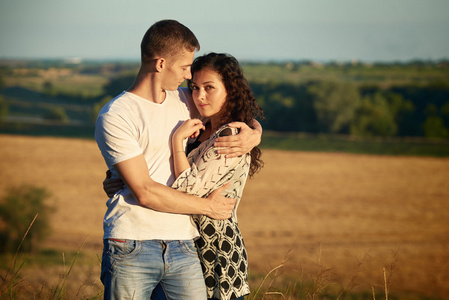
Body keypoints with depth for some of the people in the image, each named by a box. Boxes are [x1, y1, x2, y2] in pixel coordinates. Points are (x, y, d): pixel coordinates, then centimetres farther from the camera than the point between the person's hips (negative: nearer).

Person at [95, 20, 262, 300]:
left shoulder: (184, 102, 14)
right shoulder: (114, 117, -7)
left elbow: (240, 115, 27)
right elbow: (145, 192, -12)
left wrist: (254, 135, 2)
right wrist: (208, 206, -4)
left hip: (182, 245, 5)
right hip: (131, 248, -5)